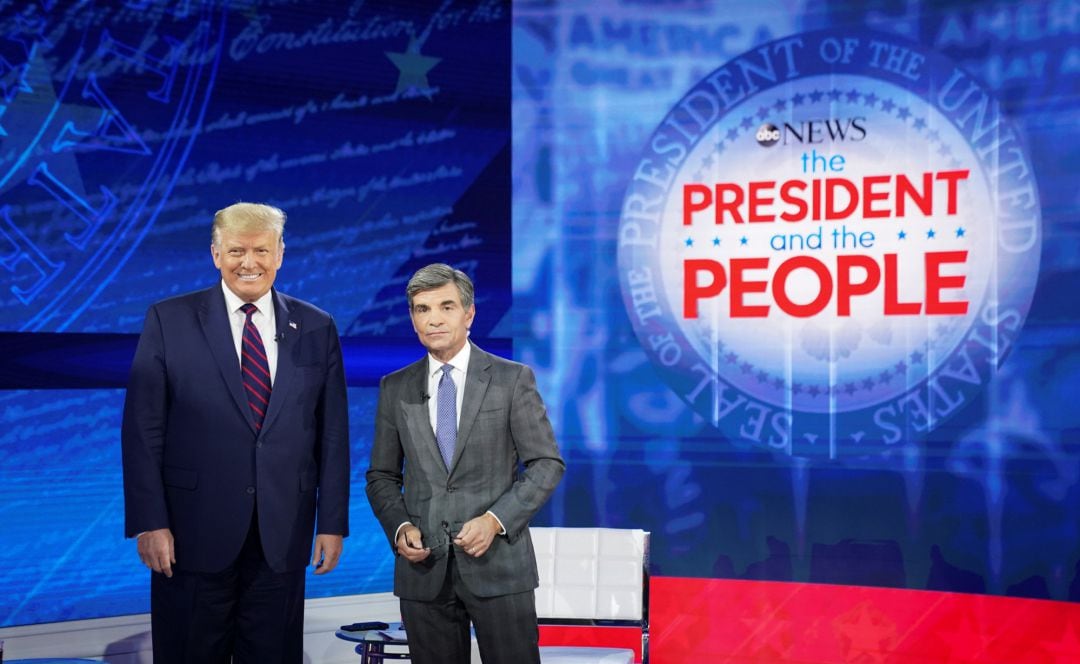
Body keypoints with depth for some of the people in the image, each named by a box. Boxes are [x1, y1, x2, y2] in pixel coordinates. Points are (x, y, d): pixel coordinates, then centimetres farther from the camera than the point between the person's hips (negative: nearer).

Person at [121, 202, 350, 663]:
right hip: (194, 533, -2)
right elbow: (142, 430, -4)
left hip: (282, 535, 2)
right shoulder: (169, 321, -1)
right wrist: (149, 522, -9)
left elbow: (333, 433, 6)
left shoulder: (316, 328, 6)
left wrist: (332, 522, 3)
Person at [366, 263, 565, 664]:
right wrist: (399, 527, -5)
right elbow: (381, 476, 13)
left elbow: (547, 464, -1)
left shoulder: (512, 379, 1)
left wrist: (496, 519, -13)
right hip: (424, 570, 2)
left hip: (498, 563, -2)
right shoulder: (395, 389, 9)